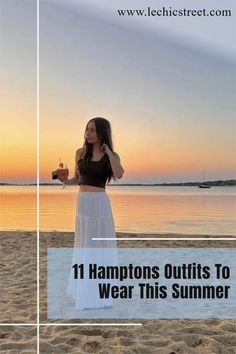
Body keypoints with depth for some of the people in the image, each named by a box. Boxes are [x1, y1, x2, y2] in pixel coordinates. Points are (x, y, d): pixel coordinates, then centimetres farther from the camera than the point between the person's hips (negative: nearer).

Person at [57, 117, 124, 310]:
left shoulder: (112, 156, -2)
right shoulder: (80, 153, 7)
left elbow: (119, 175, -23)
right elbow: (77, 179, 15)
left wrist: (107, 151, -15)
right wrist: (65, 180, -6)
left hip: (100, 203, -4)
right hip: (82, 203, 5)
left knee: (100, 245, 2)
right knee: (84, 245, 14)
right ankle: (85, 288, 30)